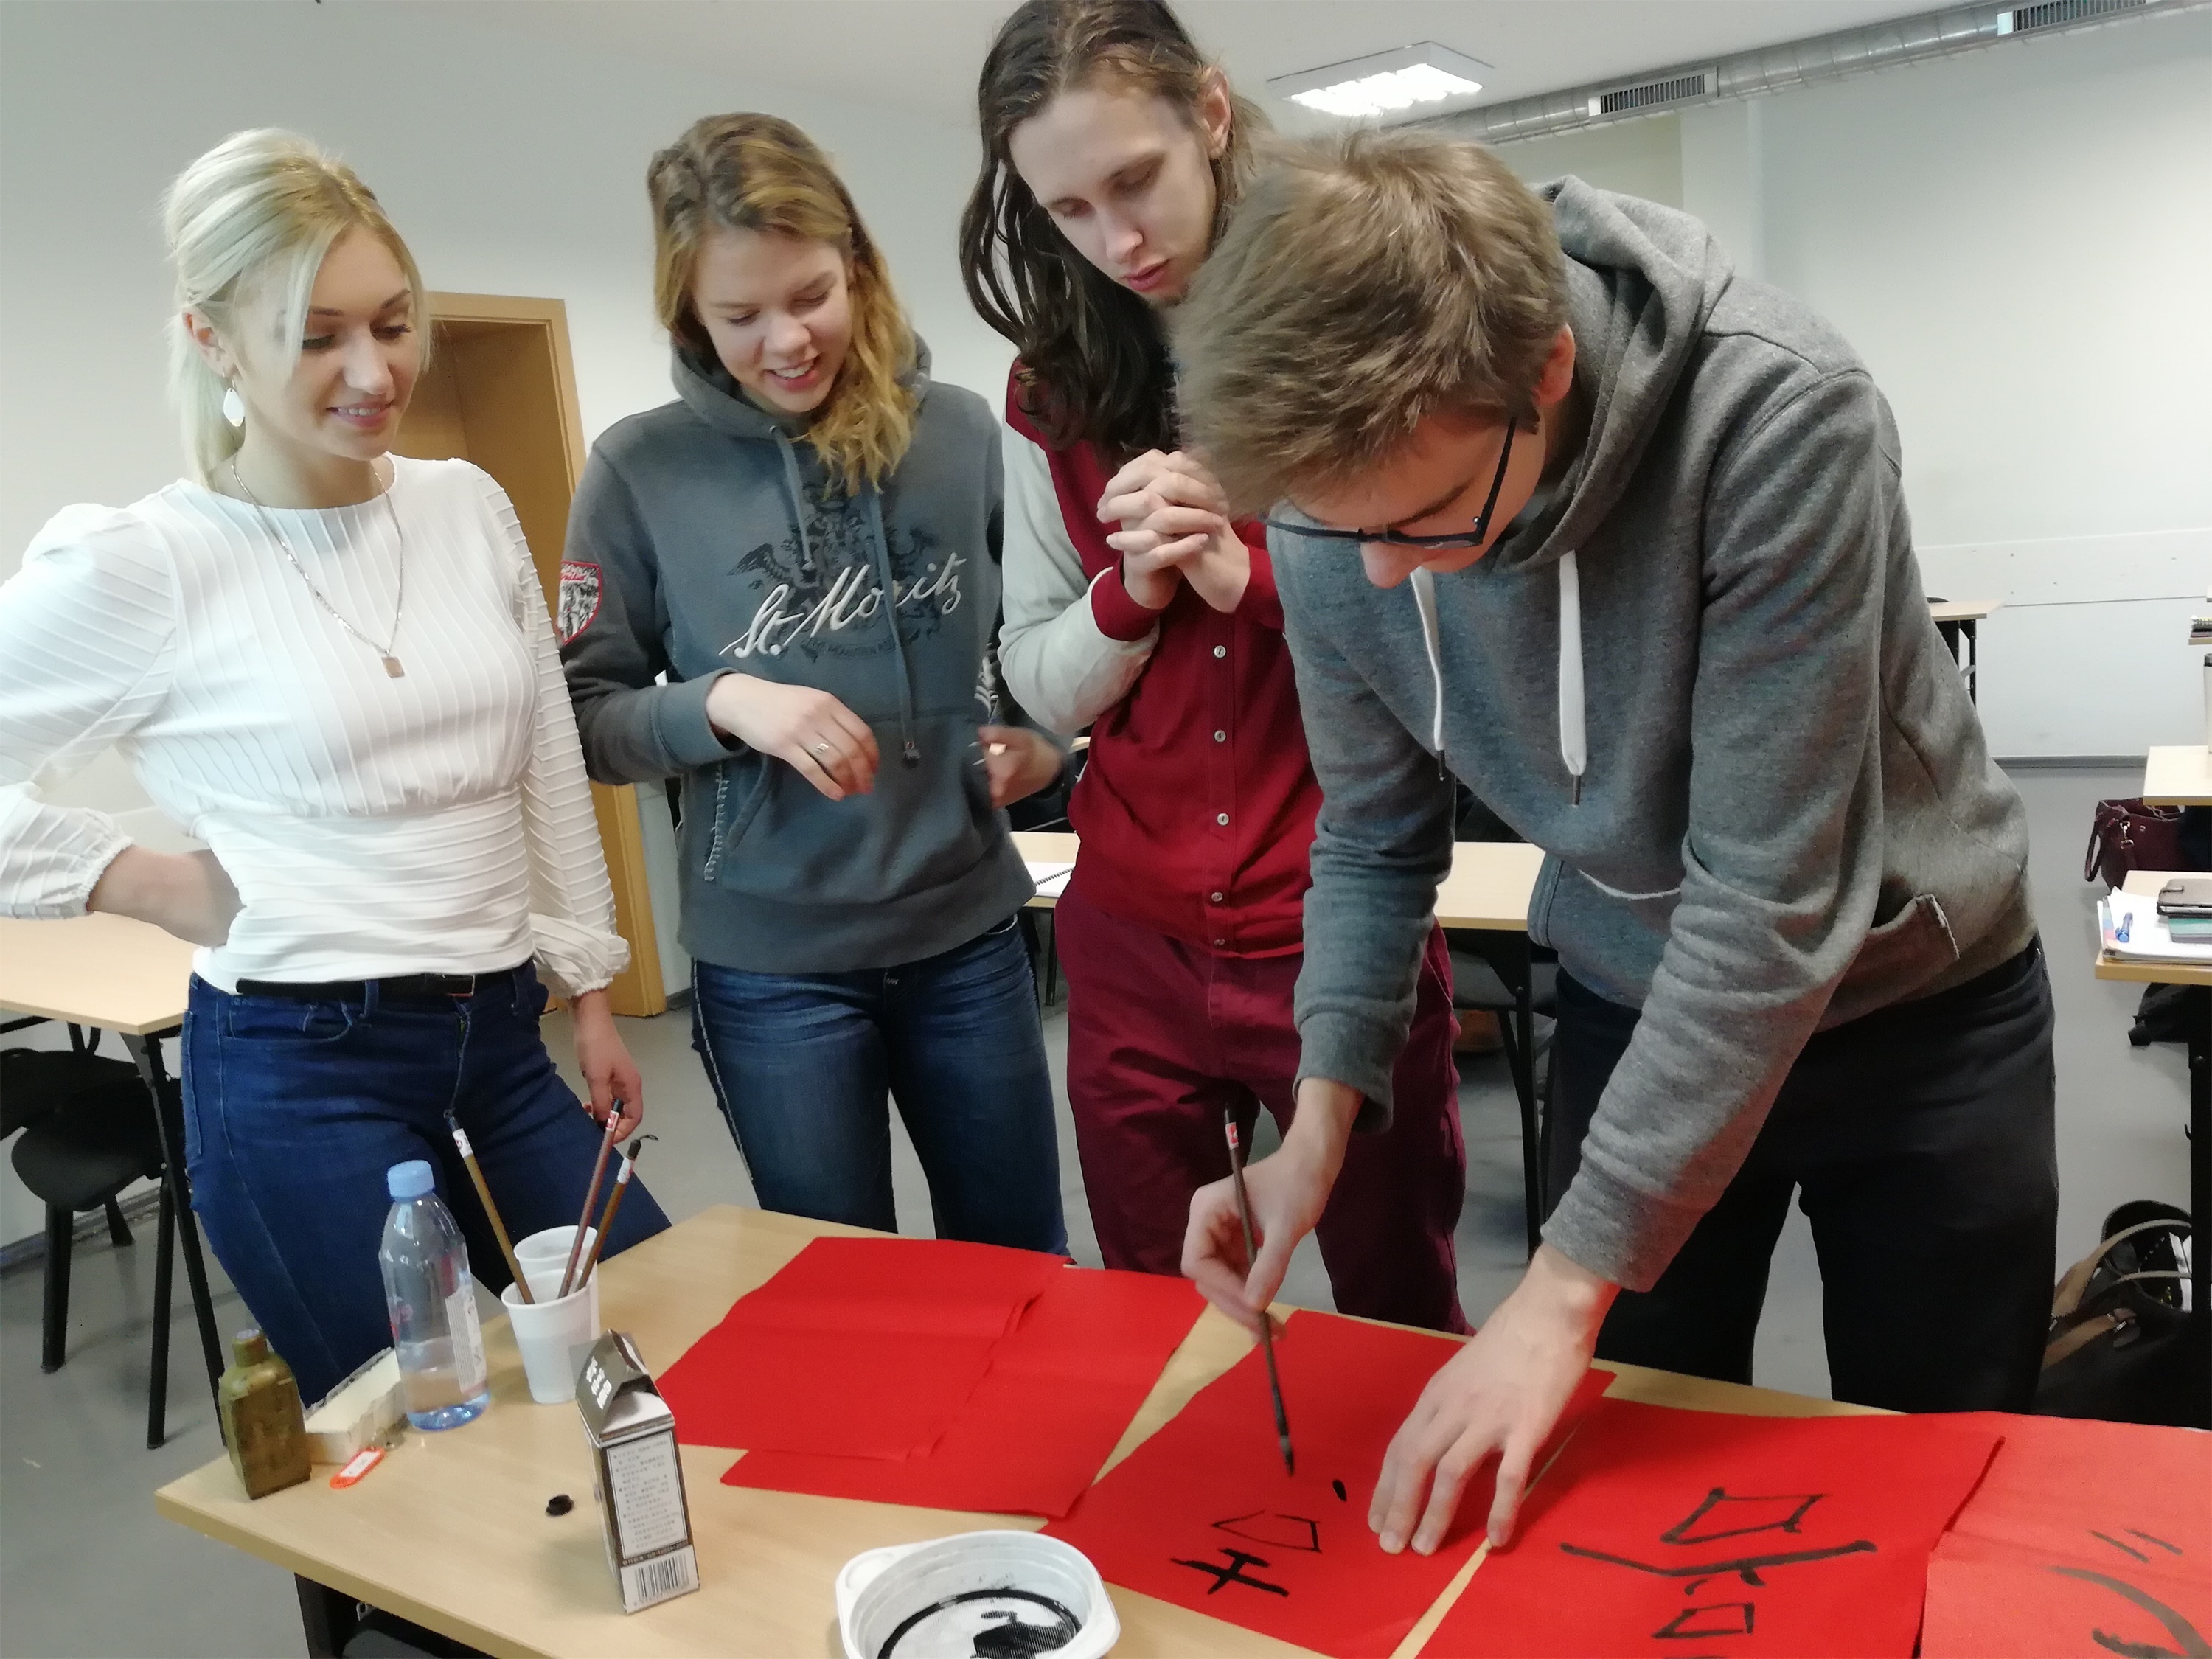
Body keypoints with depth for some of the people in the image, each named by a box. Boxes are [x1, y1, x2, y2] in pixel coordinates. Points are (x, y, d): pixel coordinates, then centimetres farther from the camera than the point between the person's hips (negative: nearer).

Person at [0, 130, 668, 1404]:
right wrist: (159, 885, -7)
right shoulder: (138, 566, -9)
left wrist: (590, 991, 13)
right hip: (302, 1066, -5)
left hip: (500, 1037, 5)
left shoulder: (471, 507, 5)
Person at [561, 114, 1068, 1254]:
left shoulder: (959, 433, -2)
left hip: (969, 932, 2)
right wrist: (722, 703, -20)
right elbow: (584, 719, -2)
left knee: (1025, 1269, 18)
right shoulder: (643, 470, -7)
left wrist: (1045, 736, -9)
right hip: (774, 965, -2)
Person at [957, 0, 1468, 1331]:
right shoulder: (1056, 392, 4)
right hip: (1133, 940, 4)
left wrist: (1254, 578, -20)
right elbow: (1044, 685, 6)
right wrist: (1135, 587, -14)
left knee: (1403, 1328, 14)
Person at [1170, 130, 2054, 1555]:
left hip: (1913, 1006, -2)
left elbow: (1768, 899, -31)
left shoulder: (1777, 417, -32)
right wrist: (1324, 1108, -18)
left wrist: (1573, 1280, -29)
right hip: (1634, 1011, 3)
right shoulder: (1341, 508, -17)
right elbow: (1375, 840, -4)